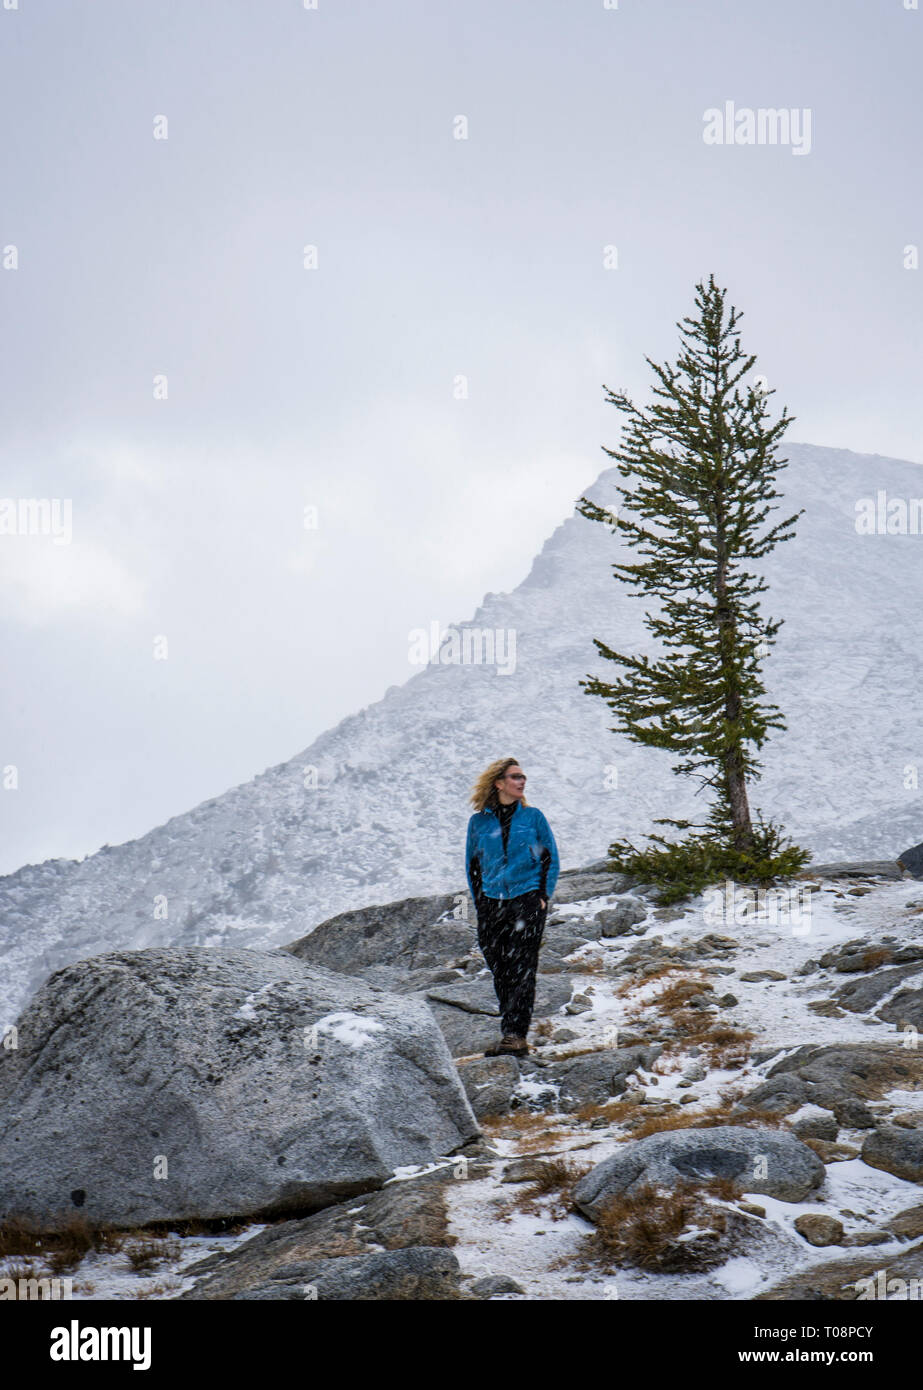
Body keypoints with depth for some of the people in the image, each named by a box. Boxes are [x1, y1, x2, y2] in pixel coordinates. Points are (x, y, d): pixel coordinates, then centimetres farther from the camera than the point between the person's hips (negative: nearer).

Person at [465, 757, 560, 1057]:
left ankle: (516, 1035, -16)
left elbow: (551, 857, 8)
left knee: (522, 970, -11)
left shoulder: (532, 816, 4)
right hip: (492, 904, 2)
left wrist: (544, 896, -1)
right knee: (500, 972, 4)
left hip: (528, 900, -2)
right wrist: (480, 902, 8)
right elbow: (472, 863, 16)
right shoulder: (479, 821, 7)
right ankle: (513, 1036, 11)